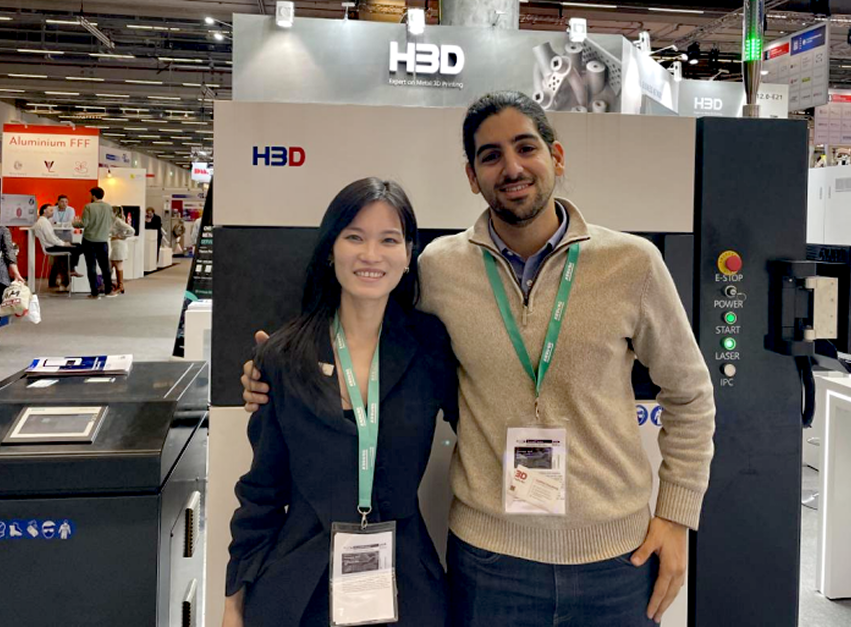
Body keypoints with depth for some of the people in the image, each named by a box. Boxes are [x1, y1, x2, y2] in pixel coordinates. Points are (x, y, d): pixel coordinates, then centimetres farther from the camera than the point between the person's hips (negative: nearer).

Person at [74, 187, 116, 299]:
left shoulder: (89, 207, -12)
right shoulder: (108, 207, -2)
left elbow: (84, 223, -13)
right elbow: (113, 220, 6)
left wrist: (74, 223, 6)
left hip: (89, 240, -3)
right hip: (103, 240, 3)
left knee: (91, 266, 3)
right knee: (105, 266, 12)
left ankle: (94, 293, 4)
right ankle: (108, 291, 15)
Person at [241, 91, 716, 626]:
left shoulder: (632, 263, -7)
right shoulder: (439, 267, -5)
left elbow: (689, 394, 5)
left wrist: (676, 516, 2)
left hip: (617, 557, 0)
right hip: (487, 556, 0)